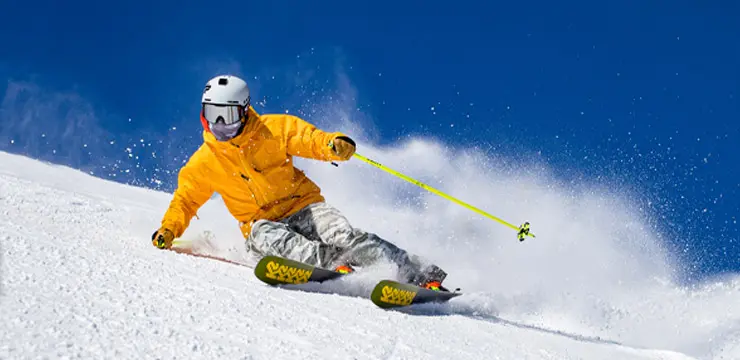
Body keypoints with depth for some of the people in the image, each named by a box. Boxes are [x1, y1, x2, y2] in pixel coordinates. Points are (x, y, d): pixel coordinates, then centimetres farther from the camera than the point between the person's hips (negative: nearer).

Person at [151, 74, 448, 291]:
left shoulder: (275, 129, -2)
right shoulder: (203, 164, 3)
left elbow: (314, 140, -9)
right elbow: (185, 201, 13)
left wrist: (336, 144, -33)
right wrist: (168, 230, -6)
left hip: (303, 205, -1)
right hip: (263, 223, 1)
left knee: (345, 236, -26)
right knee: (264, 237, -35)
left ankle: (423, 275, -29)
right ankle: (332, 265, -57)